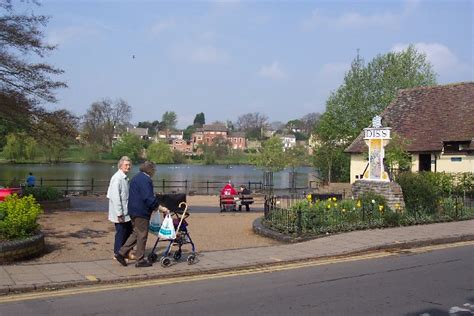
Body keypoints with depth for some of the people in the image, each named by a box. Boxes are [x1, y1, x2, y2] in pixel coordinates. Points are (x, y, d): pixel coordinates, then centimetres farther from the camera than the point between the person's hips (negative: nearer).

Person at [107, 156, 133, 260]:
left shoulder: (125, 178, 13)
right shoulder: (117, 178, -17)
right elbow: (115, 197, -22)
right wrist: (119, 213, -22)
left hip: (126, 213, 10)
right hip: (120, 213, -10)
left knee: (129, 231, 15)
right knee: (121, 232, 0)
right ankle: (118, 254, 13)